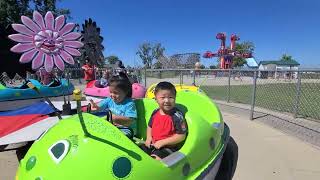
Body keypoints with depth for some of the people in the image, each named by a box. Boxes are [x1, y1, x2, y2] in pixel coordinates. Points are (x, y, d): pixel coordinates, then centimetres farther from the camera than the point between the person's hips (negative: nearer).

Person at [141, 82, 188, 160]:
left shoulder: (177, 116, -18)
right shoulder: (155, 113, 0)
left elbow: (181, 136, -18)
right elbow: (150, 126, 19)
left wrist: (163, 142, -19)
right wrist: (149, 137, 0)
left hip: (169, 147, -6)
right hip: (153, 144, 7)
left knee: (155, 156, -26)